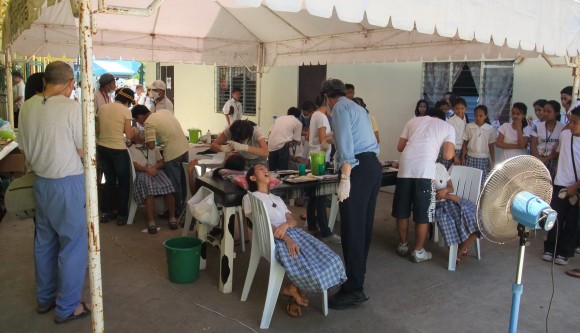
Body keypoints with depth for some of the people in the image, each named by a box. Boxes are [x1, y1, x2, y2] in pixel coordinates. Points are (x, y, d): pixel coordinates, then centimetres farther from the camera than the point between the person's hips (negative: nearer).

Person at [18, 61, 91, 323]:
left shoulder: (27, 107, 0)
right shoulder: (71, 107, -18)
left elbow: (24, 147, 9)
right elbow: (84, 150, -13)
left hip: (41, 181, 7)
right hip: (68, 182, -7)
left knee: (44, 241, 19)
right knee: (73, 245, 4)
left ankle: (44, 298, 34)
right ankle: (67, 307, 13)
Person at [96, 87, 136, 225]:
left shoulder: (102, 108, 7)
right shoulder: (126, 110, -9)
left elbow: (98, 131, 10)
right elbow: (129, 135, -8)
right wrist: (133, 131, 12)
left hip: (102, 148, 6)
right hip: (118, 150, -6)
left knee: (110, 180, 21)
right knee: (124, 182, 11)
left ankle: (106, 212, 26)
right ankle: (122, 215, 15)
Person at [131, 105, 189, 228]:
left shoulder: (148, 123, -11)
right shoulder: (164, 111, 9)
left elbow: (151, 145, -17)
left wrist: (144, 139, 2)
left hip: (172, 154, -8)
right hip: (185, 148, 8)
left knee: (174, 183, 6)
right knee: (182, 180, 21)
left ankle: (176, 211, 17)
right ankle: (183, 206, 36)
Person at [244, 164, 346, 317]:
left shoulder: (277, 198, 31)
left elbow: (294, 220, 16)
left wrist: (285, 225, -11)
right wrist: (287, 239, -20)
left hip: (294, 232, 7)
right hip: (273, 238, -6)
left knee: (331, 261, -15)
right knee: (308, 269, -29)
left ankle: (293, 288, 3)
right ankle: (296, 290, 5)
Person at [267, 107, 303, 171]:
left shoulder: (279, 118, 24)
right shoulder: (298, 123, 11)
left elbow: (270, 133, 20)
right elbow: (296, 140, 6)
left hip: (271, 146, 5)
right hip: (282, 146, -5)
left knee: (272, 170, 13)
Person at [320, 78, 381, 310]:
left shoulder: (340, 108, -3)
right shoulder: (358, 107, 25)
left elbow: (346, 144, -16)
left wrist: (345, 178, -22)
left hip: (358, 168, -10)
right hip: (373, 165, 10)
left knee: (352, 228, -8)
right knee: (364, 224, 15)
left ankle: (354, 289, -5)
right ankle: (357, 275, 26)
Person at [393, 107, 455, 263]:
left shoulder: (413, 120, 25)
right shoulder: (448, 127, 18)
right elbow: (448, 156, 4)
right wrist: (450, 148, 26)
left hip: (405, 167, 3)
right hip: (425, 170, -3)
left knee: (402, 210, 16)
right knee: (423, 214, 9)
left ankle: (402, 245, 30)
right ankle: (418, 252, 17)